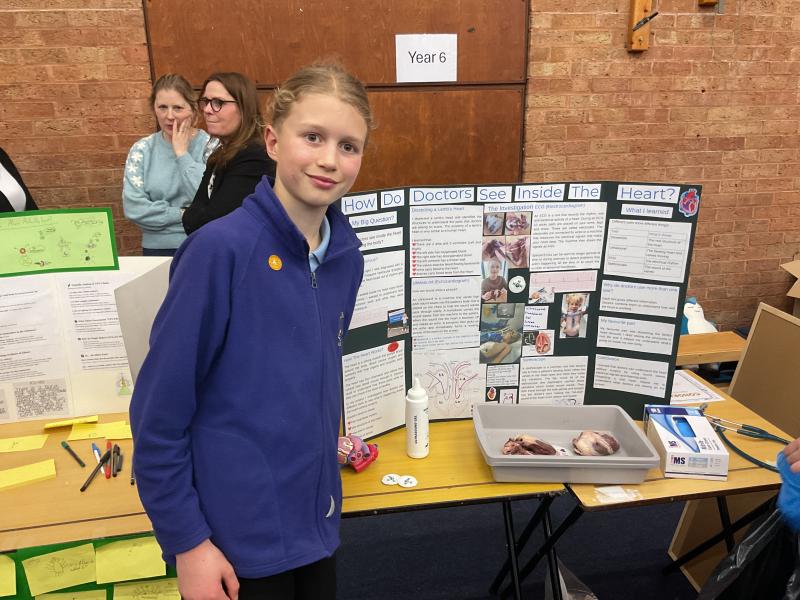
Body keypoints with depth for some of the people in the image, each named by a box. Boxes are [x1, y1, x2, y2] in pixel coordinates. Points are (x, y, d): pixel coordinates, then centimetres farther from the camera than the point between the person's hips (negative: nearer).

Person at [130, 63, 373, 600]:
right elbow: (159, 410, -15)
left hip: (316, 520, 6)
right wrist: (186, 541, -11)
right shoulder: (221, 249, -20)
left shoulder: (346, 254, -2)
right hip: (235, 540, -5)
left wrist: (322, 442, 11)